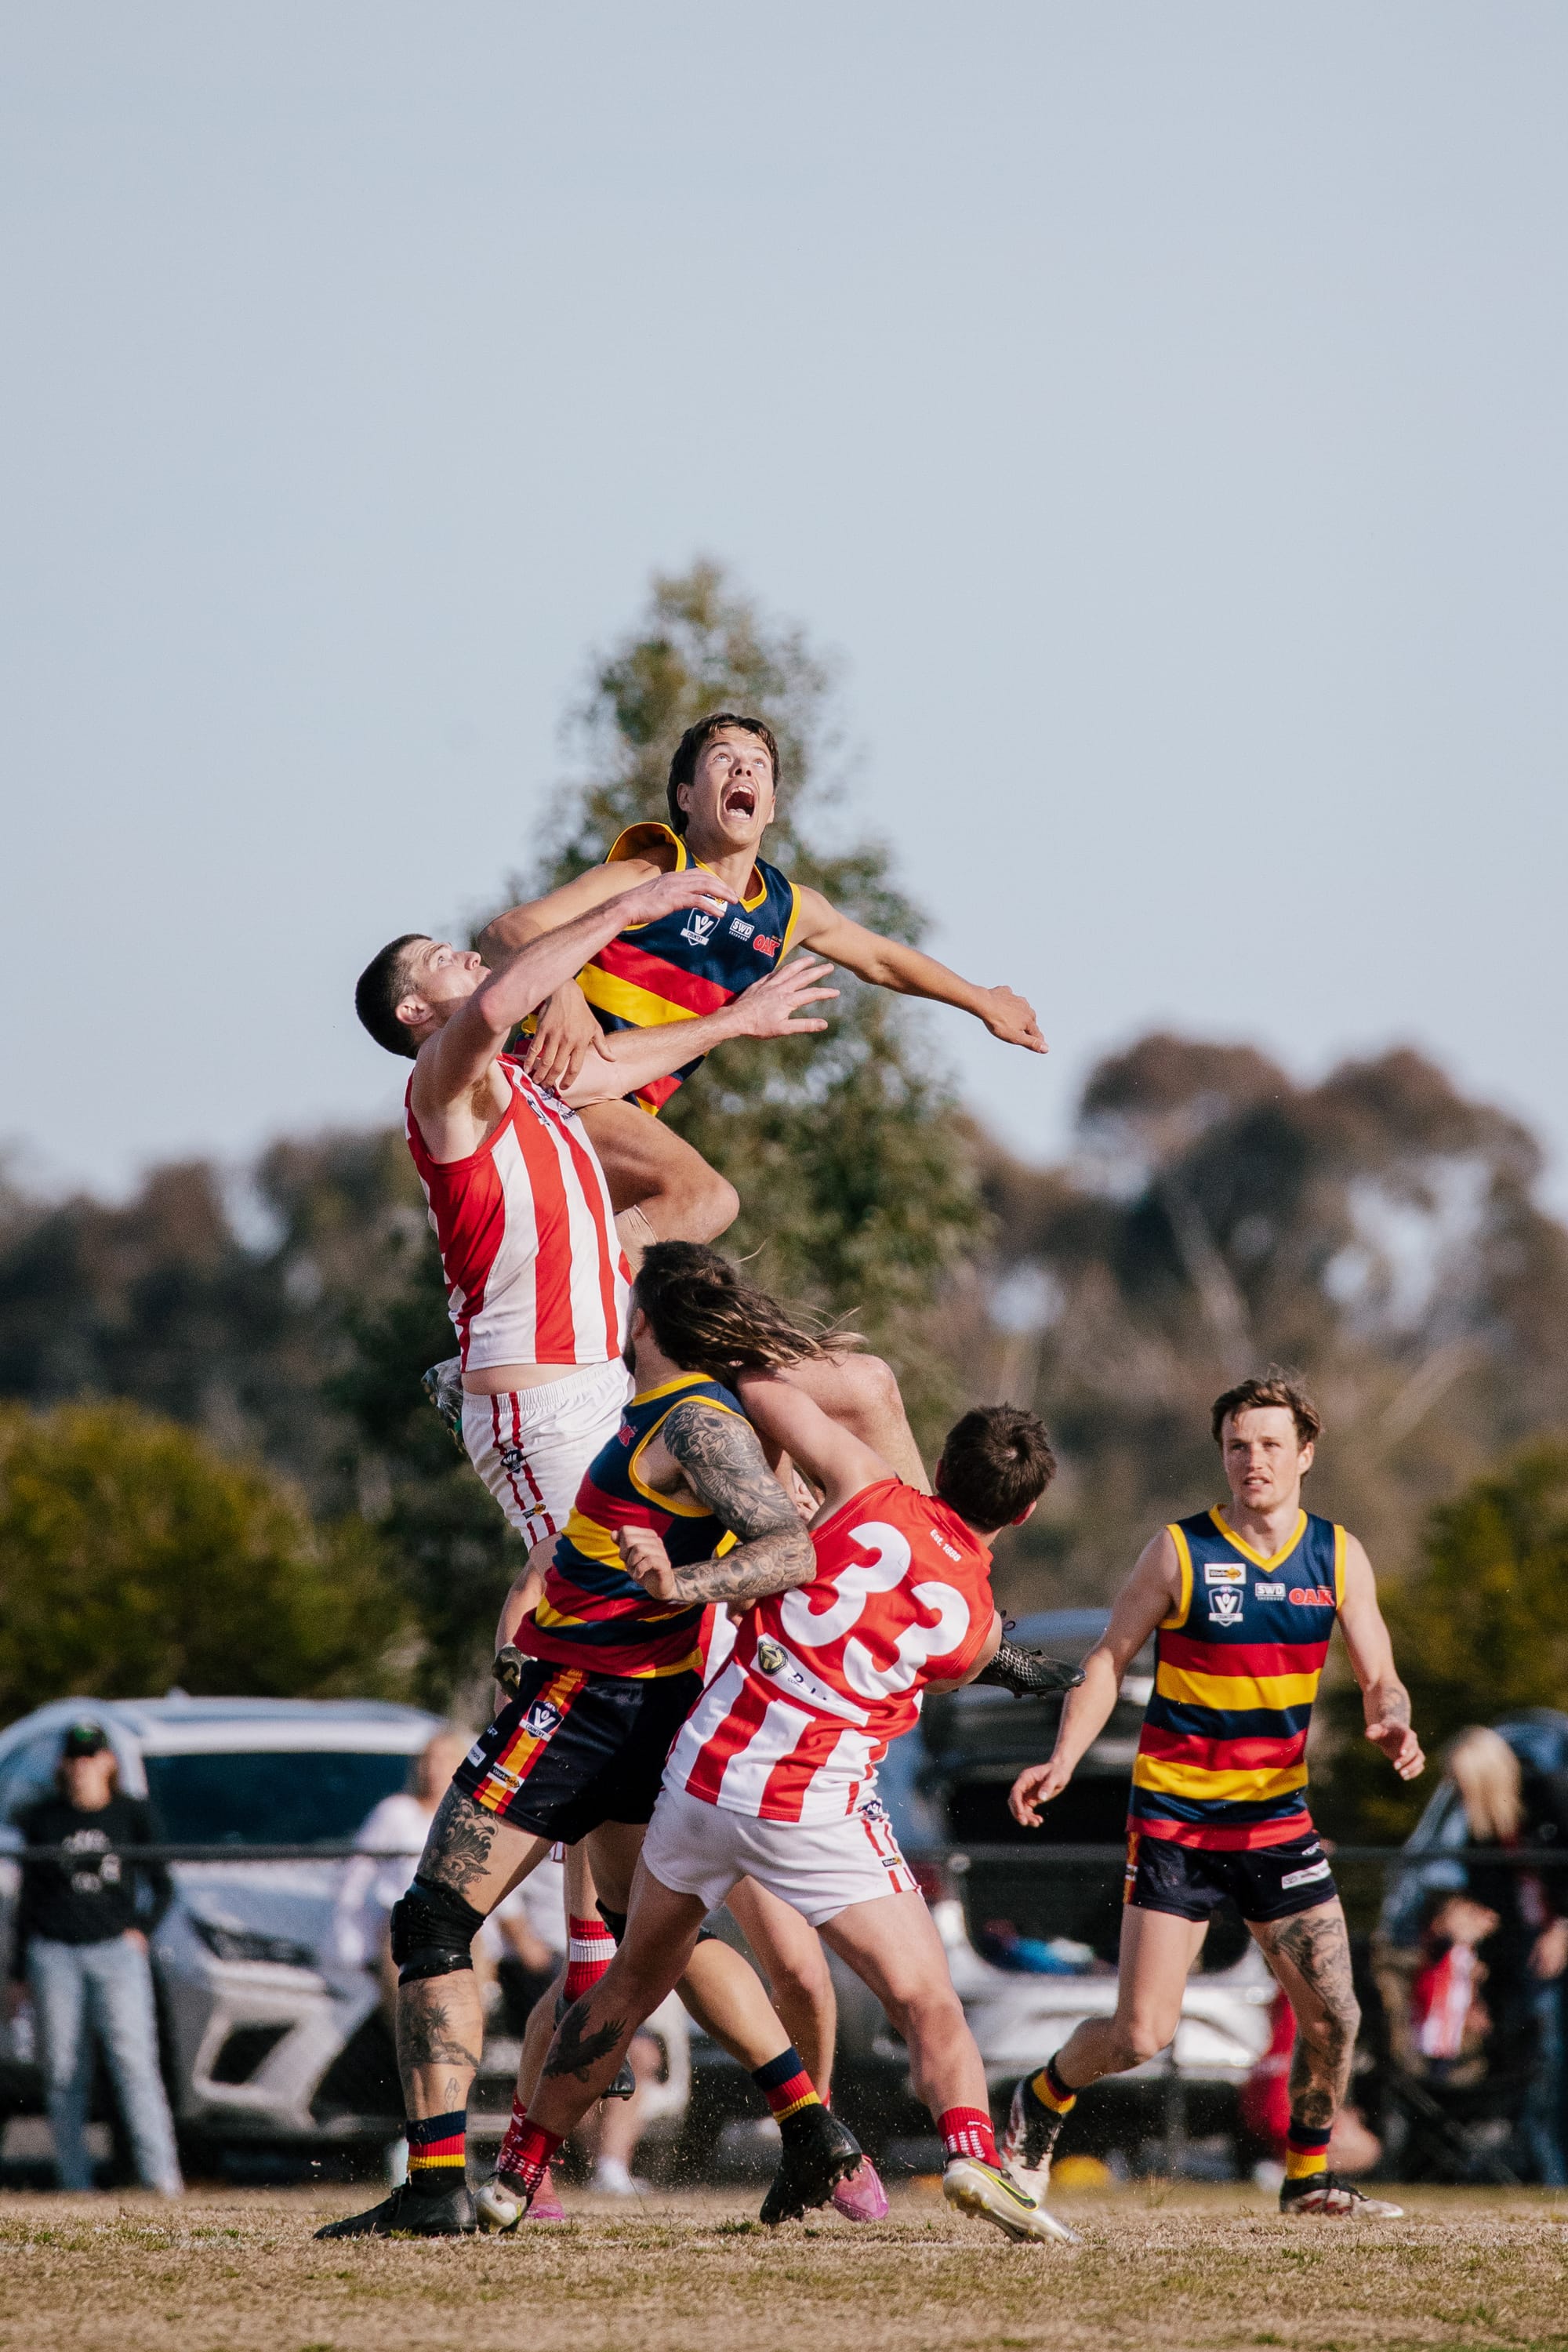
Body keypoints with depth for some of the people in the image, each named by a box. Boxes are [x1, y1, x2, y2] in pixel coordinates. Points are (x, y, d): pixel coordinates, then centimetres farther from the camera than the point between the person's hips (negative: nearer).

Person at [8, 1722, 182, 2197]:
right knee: (63, 2073, -1)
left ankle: (162, 2176, -20)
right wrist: (18, 1971, 10)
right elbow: (28, 1897, 12)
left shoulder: (132, 1815, 7)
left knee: (135, 2063, -13)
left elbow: (160, 1886, 14)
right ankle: (75, 2182, 3)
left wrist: (141, 1929, -3)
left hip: (116, 1949, -1)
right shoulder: (41, 1819, 10)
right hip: (54, 1955, 2)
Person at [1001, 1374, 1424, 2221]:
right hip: (1174, 1817, -3)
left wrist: (1391, 1723, -19)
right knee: (1142, 2034, -9)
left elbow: (1379, 1680, 5)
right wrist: (1062, 1760, -16)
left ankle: (1308, 2176, 18)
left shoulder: (1338, 1557, 4)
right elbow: (1108, 1662, -2)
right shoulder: (1180, 1550, -7)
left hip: (1278, 1815, 4)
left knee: (1333, 2014, -5)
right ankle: (1042, 2101, 22)